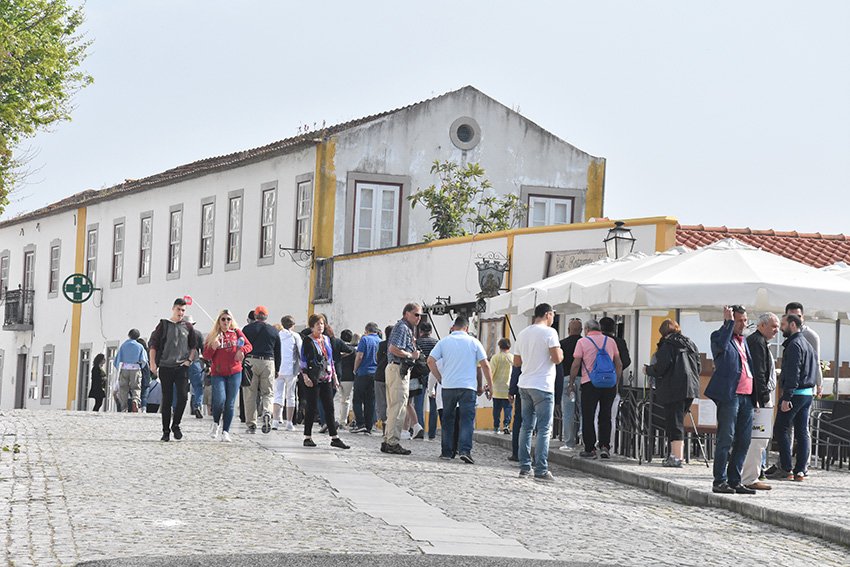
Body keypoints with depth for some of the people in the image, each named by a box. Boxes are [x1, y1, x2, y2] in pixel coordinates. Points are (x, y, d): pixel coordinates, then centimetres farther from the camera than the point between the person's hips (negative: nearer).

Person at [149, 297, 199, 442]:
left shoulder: (188, 327, 11)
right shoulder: (163, 325, 6)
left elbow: (194, 347, 19)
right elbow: (153, 345, 6)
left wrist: (189, 360, 3)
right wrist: (153, 363, -3)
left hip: (182, 367, 1)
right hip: (165, 367, -1)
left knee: (183, 396, -14)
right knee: (167, 400, 1)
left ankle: (176, 424, 4)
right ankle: (166, 431, 8)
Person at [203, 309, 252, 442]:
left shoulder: (236, 332, 8)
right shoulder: (212, 335, 6)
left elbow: (249, 345, 12)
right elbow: (206, 355, 5)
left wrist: (242, 350, -9)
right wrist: (213, 348, -15)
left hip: (234, 372, 2)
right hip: (218, 373, -2)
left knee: (230, 403, 1)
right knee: (220, 399, -19)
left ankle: (225, 431, 10)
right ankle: (216, 423, 8)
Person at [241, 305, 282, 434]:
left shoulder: (247, 329, 4)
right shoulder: (274, 331, 10)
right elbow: (278, 352, 14)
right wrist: (277, 370, 21)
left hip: (251, 362, -1)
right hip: (268, 363, 1)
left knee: (250, 395, 3)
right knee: (268, 393, 9)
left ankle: (251, 425, 0)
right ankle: (267, 413, -20)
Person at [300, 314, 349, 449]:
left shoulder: (326, 339, 15)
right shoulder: (308, 341, -3)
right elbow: (303, 360, -6)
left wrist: (334, 376, 18)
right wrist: (305, 376, -16)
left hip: (326, 379, 6)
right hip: (313, 379, -6)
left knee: (329, 408, 3)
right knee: (312, 408, -3)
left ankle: (334, 438, 3)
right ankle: (307, 437, 6)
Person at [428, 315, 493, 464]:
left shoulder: (444, 342, 6)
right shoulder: (474, 342, 3)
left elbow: (430, 360, -1)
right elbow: (485, 364, 1)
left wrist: (440, 379, 8)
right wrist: (490, 384, 9)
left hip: (448, 386, 2)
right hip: (468, 387, -2)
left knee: (448, 419, 12)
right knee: (467, 419, -4)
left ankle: (447, 451, 15)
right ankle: (465, 450, -19)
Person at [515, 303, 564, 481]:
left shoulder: (523, 334, 12)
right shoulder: (549, 332, -9)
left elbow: (516, 362, 18)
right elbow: (557, 359, -17)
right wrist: (560, 353, 5)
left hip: (524, 385, 7)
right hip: (542, 386, -7)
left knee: (526, 426, 12)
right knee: (544, 429, -5)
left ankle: (524, 466, 13)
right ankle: (541, 470, -8)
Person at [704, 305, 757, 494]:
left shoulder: (744, 340, 22)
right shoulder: (718, 335, 0)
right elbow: (721, 345, -25)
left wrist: (755, 396, 20)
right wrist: (728, 322, -16)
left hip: (746, 396, 8)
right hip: (728, 395, -8)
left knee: (743, 442, 7)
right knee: (726, 440, -7)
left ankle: (734, 481, 14)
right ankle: (719, 482, -3)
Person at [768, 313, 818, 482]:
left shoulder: (794, 345, -12)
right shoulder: (807, 344, 18)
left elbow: (793, 373, -20)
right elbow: (815, 369, 21)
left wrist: (786, 397, -22)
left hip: (795, 392, -9)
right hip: (808, 393, 9)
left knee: (780, 429, -3)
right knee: (802, 432, 8)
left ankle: (786, 469, -7)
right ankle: (800, 471, 7)